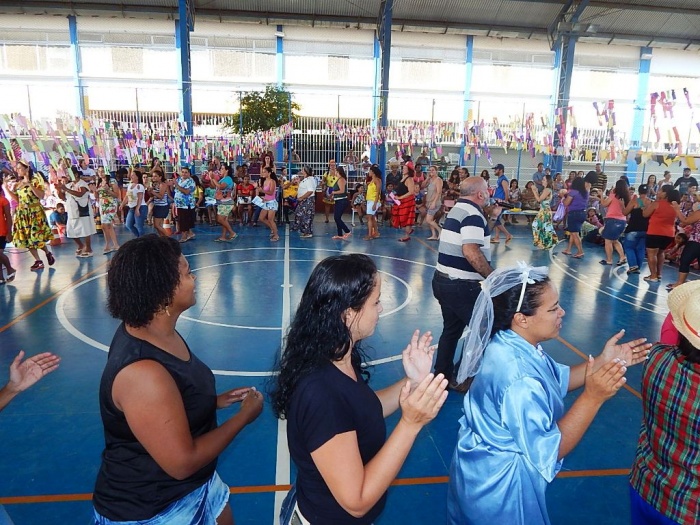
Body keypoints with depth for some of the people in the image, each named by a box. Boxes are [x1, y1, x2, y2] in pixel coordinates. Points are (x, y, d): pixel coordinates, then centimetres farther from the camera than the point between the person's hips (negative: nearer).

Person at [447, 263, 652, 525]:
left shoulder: (510, 343, -8)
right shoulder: (519, 380, -37)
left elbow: (558, 380, 6)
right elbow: (548, 453, -28)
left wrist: (602, 361, -7)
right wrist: (593, 397, -33)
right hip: (499, 488, -8)